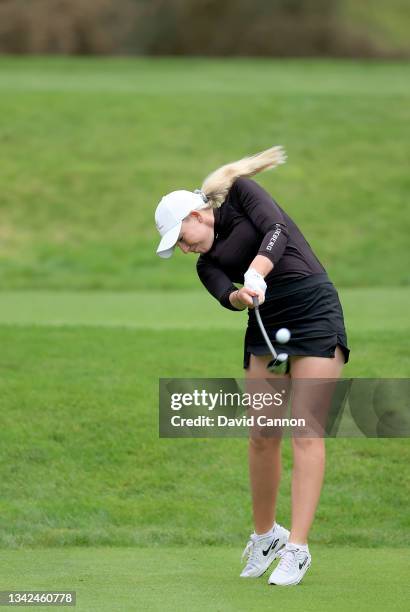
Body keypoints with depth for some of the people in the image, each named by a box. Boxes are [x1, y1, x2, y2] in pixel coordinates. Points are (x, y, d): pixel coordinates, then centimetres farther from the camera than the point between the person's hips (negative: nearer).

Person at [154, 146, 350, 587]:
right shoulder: (207, 263, 12)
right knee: (262, 435, 2)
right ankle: (265, 534, 21)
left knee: (306, 432, -11)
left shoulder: (241, 192, 1)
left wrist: (255, 275, -34)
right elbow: (224, 294, -10)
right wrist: (240, 296, -33)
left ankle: (297, 548, -16)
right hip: (264, 323, 6)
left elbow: (276, 232, -17)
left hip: (314, 308, -6)